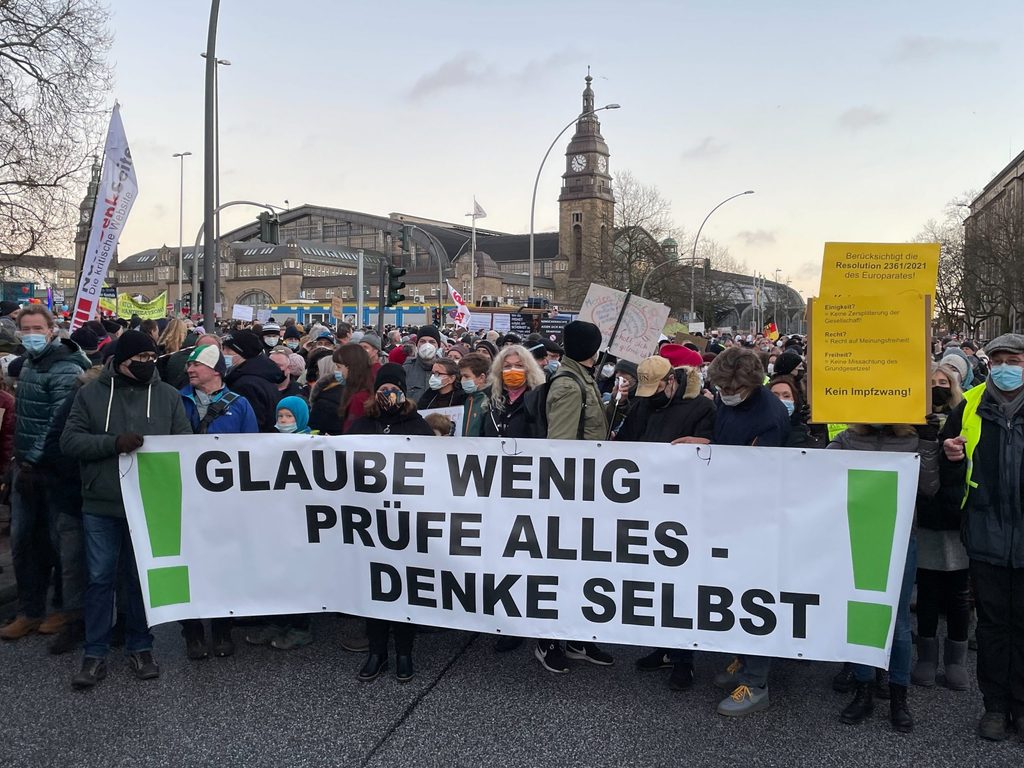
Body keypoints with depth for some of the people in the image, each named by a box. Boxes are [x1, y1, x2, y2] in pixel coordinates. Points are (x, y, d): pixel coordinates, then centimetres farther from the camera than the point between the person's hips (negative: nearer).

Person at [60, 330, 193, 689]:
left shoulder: (169, 396, 5)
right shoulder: (91, 393, 3)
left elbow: (185, 442, 3)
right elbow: (70, 440, -4)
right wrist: (114, 443, -17)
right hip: (101, 504, 0)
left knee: (141, 578, 10)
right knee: (100, 578, 5)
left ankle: (140, 648, 24)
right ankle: (95, 654, 17)